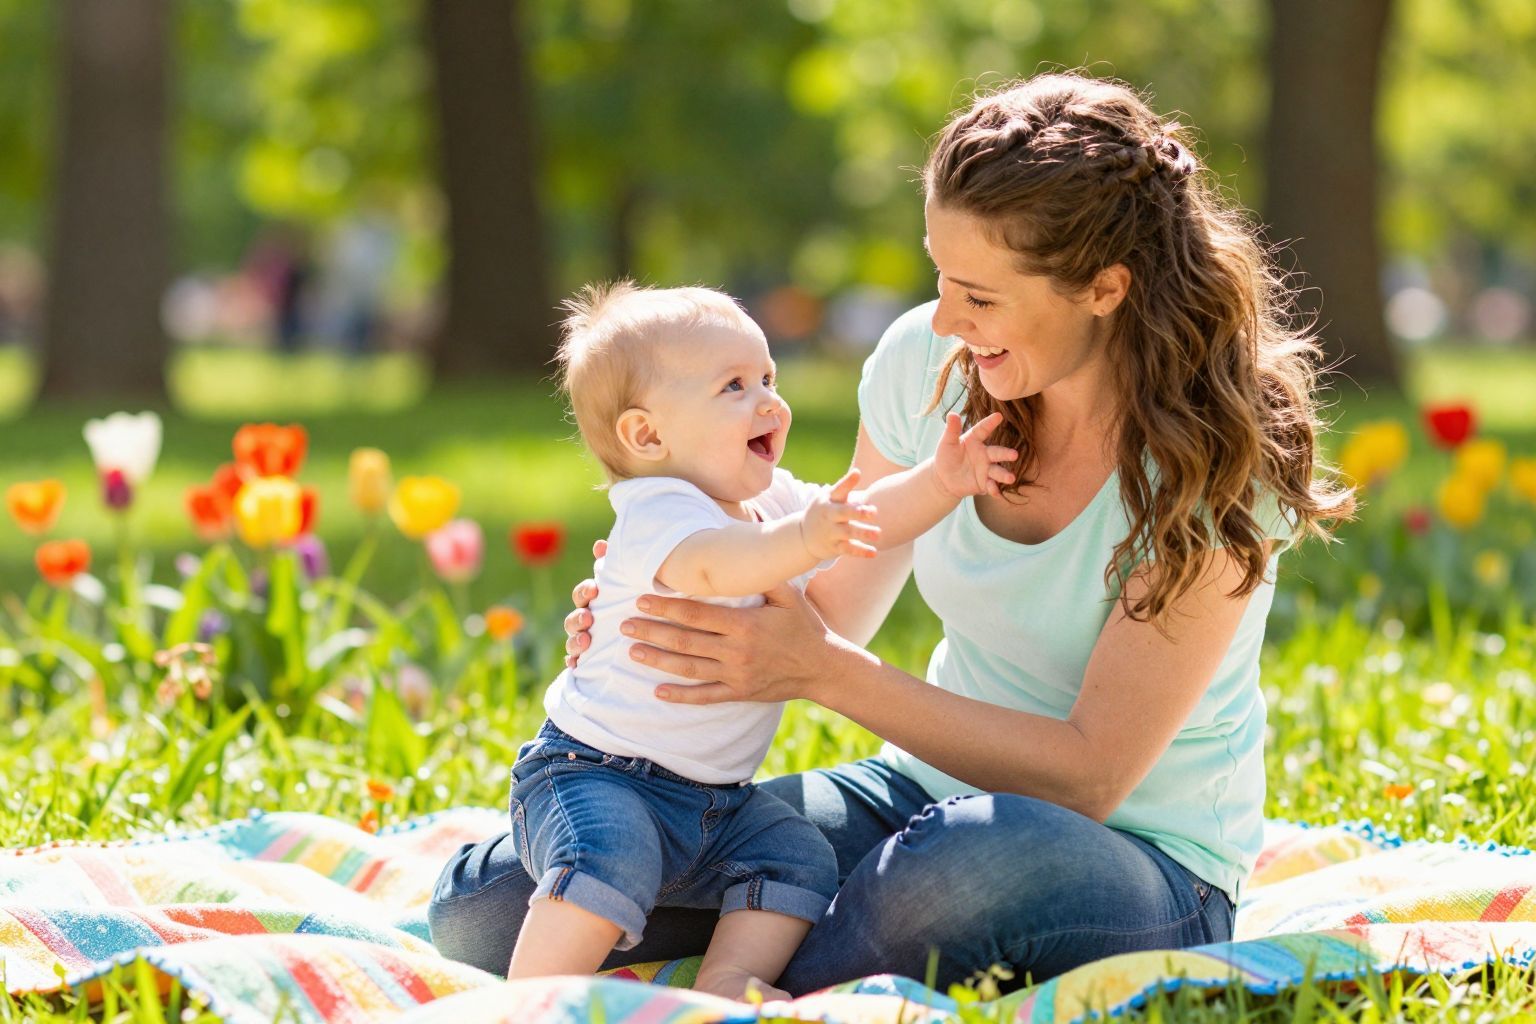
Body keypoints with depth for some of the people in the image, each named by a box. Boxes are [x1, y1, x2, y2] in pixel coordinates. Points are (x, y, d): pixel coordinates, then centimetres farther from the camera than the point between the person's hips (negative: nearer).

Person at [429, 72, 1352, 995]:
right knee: (482, 907, -14)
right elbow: (838, 614, 8)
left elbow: (1089, 776, -22)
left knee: (986, 854, -45)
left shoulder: (1218, 465, -19)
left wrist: (827, 674, -30)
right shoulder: (929, 362, -5)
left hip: (1144, 862, -4)